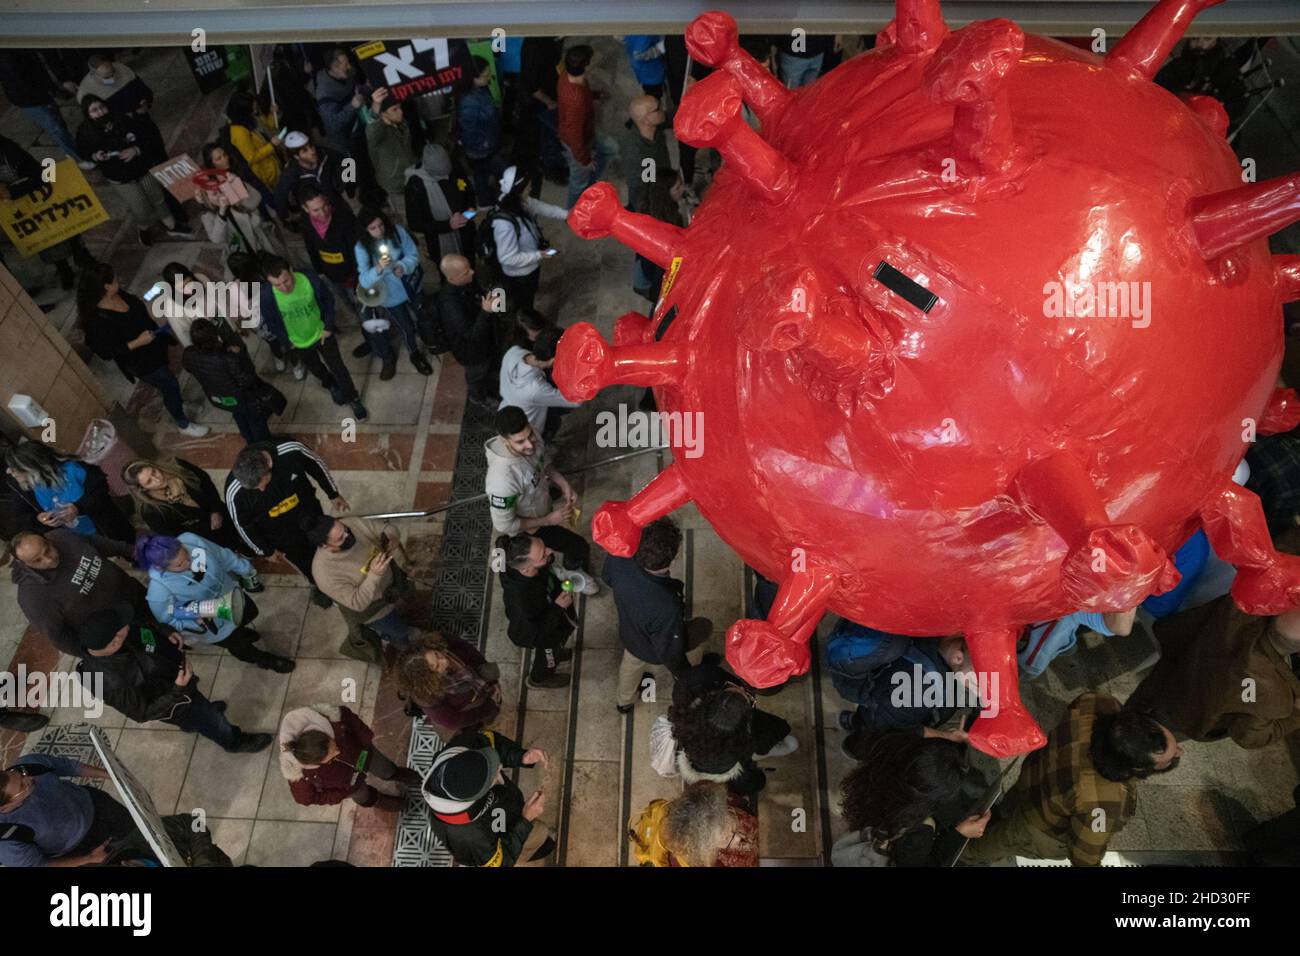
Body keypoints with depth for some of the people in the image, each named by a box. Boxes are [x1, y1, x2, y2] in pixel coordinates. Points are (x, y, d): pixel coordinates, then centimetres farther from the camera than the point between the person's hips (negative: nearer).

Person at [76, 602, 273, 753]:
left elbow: (141, 624, -3)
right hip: (168, 697, -6)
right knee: (211, 721, 22)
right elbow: (142, 714, -29)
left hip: (169, 668, 6)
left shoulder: (105, 634, -27)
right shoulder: (112, 683, -45)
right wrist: (178, 690, -37)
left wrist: (165, 631, -18)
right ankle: (233, 741, 54)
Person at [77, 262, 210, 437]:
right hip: (142, 361, -8)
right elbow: (106, 352, -28)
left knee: (167, 380, 30)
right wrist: (137, 342, -32)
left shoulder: (117, 294, -12)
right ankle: (184, 424, 32)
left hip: (154, 346, 8)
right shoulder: (98, 319, -35)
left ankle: (172, 402, 60)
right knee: (171, 386, 9)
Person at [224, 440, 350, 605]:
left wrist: (333, 494, 0)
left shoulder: (291, 451, -37)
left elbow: (316, 465, -13)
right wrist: (265, 550, -1)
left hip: (307, 512, 1)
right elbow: (243, 524, -15)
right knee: (304, 562, 21)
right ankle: (318, 585, 54)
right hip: (279, 532, -1)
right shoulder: (235, 492, -36)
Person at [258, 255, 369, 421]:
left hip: (322, 334, -1)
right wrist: (286, 341, -5)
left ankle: (352, 398, 37)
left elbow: (328, 300, -11)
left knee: (338, 367, 14)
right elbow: (271, 322, -11)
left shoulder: (310, 280, -31)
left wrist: (328, 327, -7)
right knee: (317, 369, 27)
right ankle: (332, 386, 57)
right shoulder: (267, 295, -31)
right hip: (299, 343, 1)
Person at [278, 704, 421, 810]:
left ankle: (400, 775, 65)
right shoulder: (298, 773, -42)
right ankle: (378, 801, 65)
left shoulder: (331, 717, -44)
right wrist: (343, 794, -11)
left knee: (388, 772, 30)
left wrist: (367, 738, -4)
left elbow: (348, 717, -18)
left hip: (360, 753, 1)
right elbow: (306, 798, -19)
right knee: (365, 797, 31)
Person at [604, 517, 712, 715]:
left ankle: (624, 701, 66)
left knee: (631, 664, 35)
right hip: (654, 654, -2)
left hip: (629, 632, 3)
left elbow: (609, 580, -10)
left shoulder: (618, 558, -36)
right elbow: (670, 653, -29)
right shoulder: (668, 608, -49)